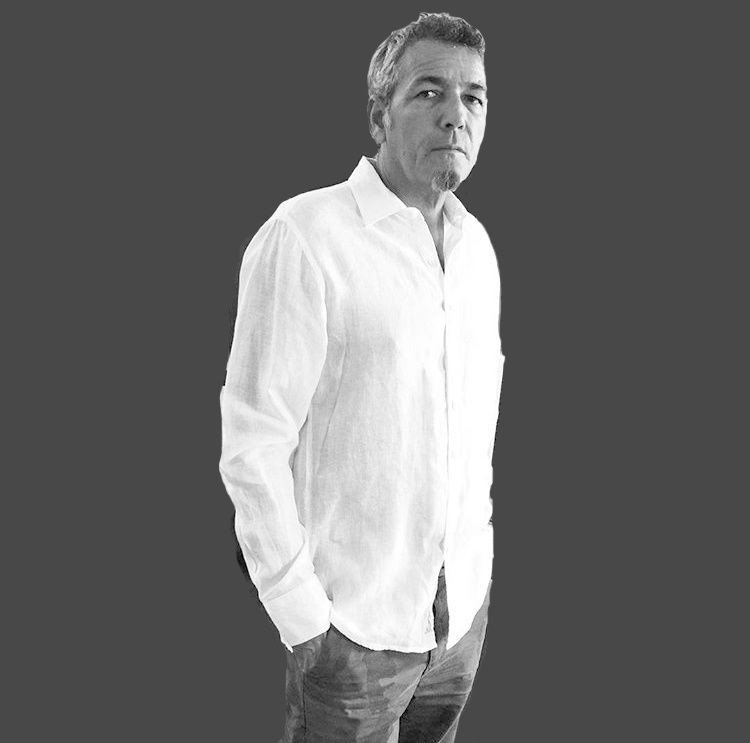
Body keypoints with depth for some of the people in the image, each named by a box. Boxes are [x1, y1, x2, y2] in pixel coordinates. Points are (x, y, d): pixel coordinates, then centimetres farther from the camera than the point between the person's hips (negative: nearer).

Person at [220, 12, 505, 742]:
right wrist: (302, 617, -15)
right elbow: (253, 445, -17)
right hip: (354, 621, -6)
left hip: (465, 605, 6)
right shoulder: (305, 236, -17)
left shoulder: (476, 244, 4)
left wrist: (478, 536, 12)